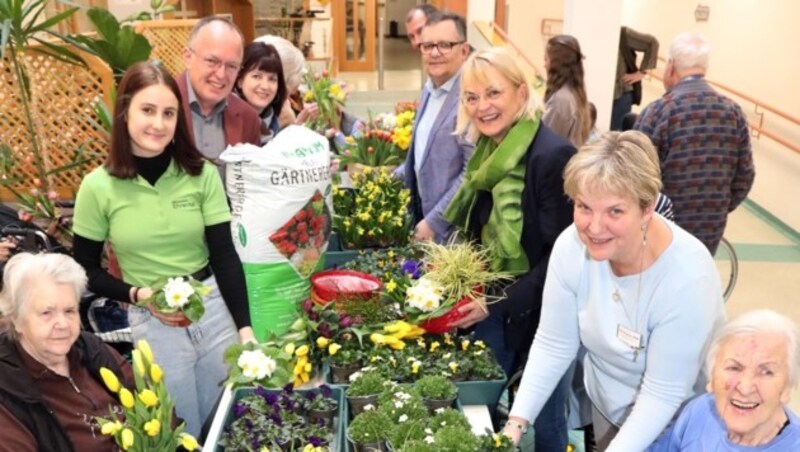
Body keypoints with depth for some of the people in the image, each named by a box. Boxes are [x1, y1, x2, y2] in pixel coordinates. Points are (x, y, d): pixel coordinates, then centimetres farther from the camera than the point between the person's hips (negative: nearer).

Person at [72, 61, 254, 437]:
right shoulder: (99, 187, -9)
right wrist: (138, 294, -15)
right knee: (182, 433, 15)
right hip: (152, 323, -1)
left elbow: (225, 257, -5)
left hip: (215, 308, 2)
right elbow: (84, 269, 1)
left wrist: (245, 328, -13)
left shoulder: (202, 174, -6)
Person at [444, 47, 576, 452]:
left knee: (545, 420, 13)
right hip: (489, 305, 7)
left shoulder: (553, 156, -20)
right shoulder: (487, 153, 4)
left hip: (539, 313, -7)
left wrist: (501, 303, -21)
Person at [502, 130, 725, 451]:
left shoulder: (687, 280, -34)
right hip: (605, 405, 4)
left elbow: (663, 394, -27)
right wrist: (517, 421, -20)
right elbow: (553, 345, -13)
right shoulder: (570, 246, -22)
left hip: (673, 426, -4)